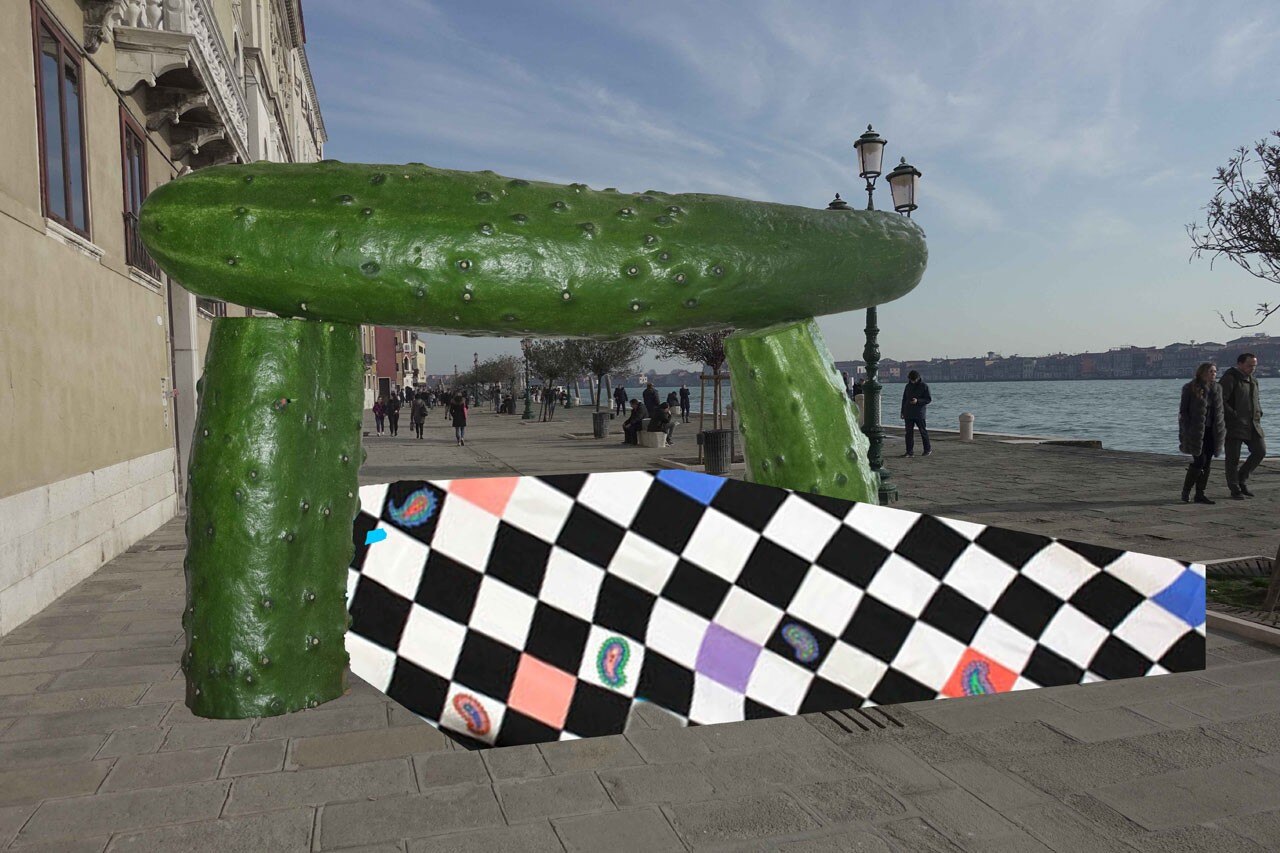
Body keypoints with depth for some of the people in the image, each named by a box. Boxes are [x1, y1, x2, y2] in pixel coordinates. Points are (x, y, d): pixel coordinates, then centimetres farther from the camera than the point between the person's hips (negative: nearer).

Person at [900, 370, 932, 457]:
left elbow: (929, 399, -6)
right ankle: (910, 451, 2)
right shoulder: (908, 386, 10)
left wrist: (917, 401, -21)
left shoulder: (924, 386, -4)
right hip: (908, 414, 4)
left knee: (923, 431, 4)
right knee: (909, 432, 0)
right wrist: (902, 411, 13)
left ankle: (928, 449, 19)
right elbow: (904, 399, 17)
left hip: (919, 414, -4)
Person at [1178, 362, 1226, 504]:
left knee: (1207, 463, 5)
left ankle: (1200, 495, 11)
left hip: (1211, 432, 6)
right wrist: (1186, 431, -13)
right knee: (1199, 461, -11)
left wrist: (1223, 430, 11)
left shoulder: (1217, 388, 10)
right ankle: (1186, 491, 6)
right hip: (1196, 432, -6)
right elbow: (1183, 411, -7)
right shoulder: (1190, 388, -7)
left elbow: (1220, 411, 16)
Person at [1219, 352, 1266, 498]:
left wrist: (1258, 414, 14)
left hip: (1252, 425, 8)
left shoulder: (1253, 381, 17)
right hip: (1234, 425, -8)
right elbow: (1220, 401, -18)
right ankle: (1235, 489, 9)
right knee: (1233, 458, -2)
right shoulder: (1229, 379, -10)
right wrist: (1234, 415, -17)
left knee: (1260, 451, 0)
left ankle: (1242, 480, 18)